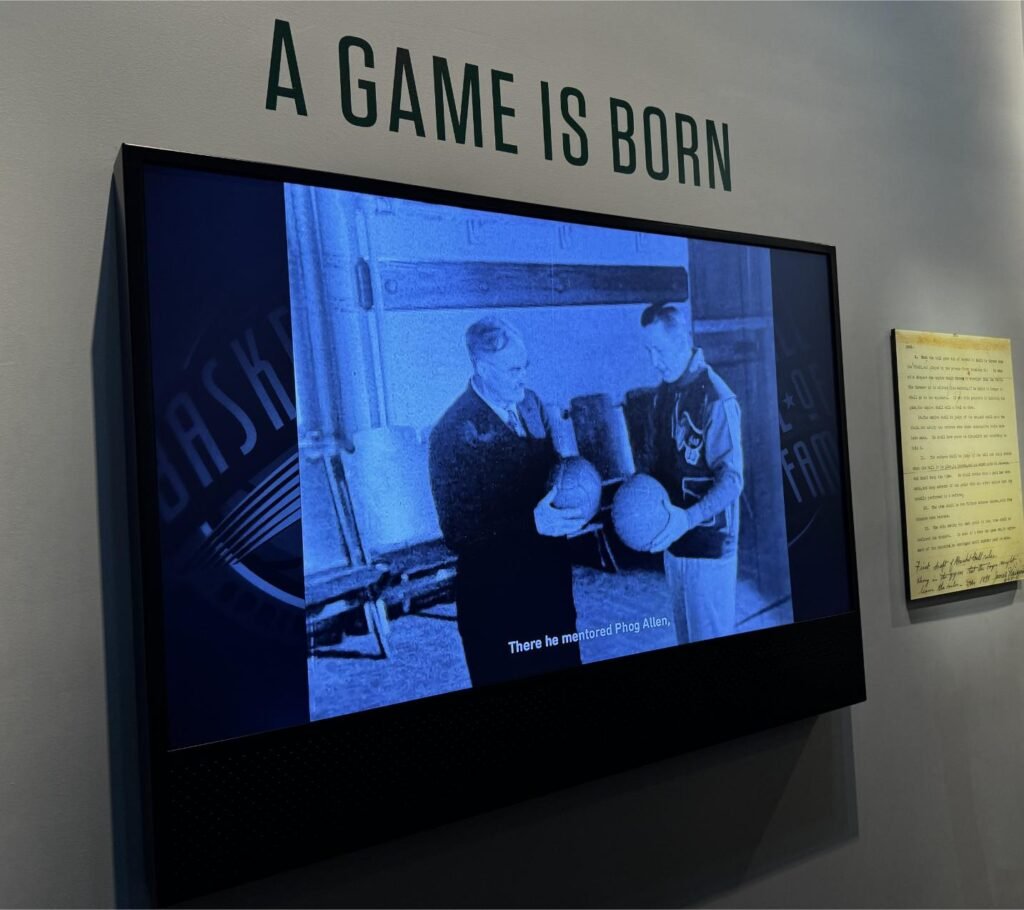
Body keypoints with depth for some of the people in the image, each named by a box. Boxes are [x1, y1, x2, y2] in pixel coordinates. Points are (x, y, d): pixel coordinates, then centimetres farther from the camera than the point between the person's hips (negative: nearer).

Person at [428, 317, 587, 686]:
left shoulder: (530, 403, 2)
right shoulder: (455, 432, -19)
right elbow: (457, 533, -19)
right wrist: (531, 524, -30)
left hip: (551, 576, 6)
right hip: (496, 592, -6)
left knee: (562, 666, 19)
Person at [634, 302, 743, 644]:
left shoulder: (716, 400, -18)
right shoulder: (664, 392, 6)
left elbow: (731, 480, -20)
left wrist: (688, 519, -32)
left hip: (708, 542, -7)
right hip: (674, 539, 7)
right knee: (684, 633, 19)